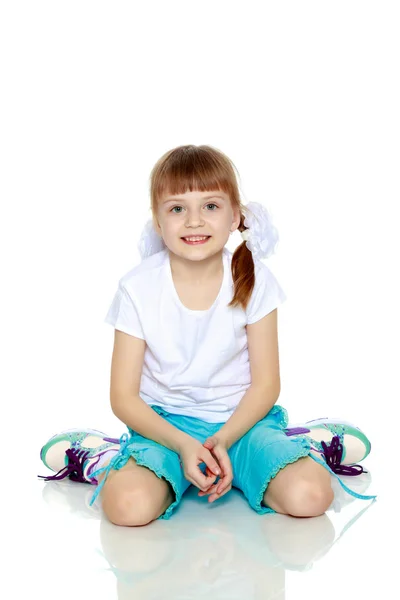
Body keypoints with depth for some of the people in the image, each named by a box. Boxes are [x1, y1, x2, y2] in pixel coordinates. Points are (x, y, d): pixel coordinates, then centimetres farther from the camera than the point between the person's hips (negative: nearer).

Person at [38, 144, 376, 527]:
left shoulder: (253, 279, -7)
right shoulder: (138, 288, -9)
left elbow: (265, 384, -4)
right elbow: (124, 396, -7)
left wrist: (223, 441, -19)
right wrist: (183, 444, -21)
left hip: (241, 420, 1)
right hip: (164, 424, 0)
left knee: (308, 496, -26)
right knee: (129, 506, -31)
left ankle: (310, 446, 4)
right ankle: (105, 461, -1)